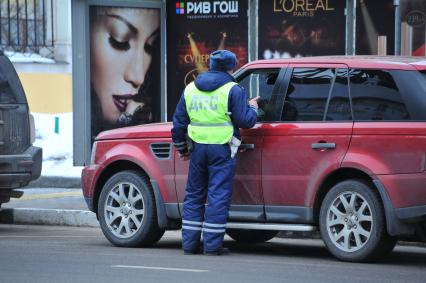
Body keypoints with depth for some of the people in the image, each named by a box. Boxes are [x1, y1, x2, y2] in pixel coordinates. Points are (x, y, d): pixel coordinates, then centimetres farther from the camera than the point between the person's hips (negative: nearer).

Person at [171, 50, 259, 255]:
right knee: (218, 196, -2)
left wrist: (181, 148, 26)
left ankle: (190, 243, 12)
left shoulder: (190, 89, 11)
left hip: (198, 148, 4)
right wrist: (252, 108, 13)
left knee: (194, 194, 12)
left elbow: (179, 123, 14)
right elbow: (245, 121, -8)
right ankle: (212, 244, -5)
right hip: (221, 150, -4)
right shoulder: (232, 90, -5)